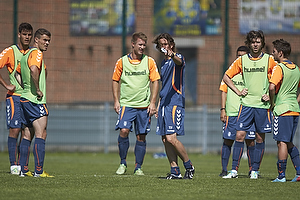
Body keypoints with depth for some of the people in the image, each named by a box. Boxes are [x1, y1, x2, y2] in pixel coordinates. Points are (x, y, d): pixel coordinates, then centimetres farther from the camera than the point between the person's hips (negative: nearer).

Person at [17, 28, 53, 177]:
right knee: (41, 135, -10)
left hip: (25, 98, 10)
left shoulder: (25, 55, 18)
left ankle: (24, 170, 12)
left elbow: (18, 72, 30)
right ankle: (39, 171, -15)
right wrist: (38, 89, -22)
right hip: (35, 101, -10)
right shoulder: (36, 53, -12)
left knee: (27, 136, 11)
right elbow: (33, 69, -31)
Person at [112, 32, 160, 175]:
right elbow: (115, 81, 11)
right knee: (124, 131, -17)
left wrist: (152, 103, -2)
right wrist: (116, 101, 2)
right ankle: (123, 163, -2)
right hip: (126, 104, -1)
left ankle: (138, 167, 12)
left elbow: (155, 82, 5)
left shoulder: (149, 61, 3)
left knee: (141, 137, 2)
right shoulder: (122, 62, 2)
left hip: (144, 106, 1)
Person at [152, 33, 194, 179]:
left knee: (171, 138, -15)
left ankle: (189, 166, 0)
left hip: (175, 103, -9)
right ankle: (175, 171, 6)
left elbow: (179, 61, -31)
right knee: (165, 139, 3)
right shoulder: (163, 63, 22)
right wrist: (159, 105, 25)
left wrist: (172, 55, -53)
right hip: (164, 104, 9)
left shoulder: (177, 58, -4)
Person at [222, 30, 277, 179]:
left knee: (260, 138, 3)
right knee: (239, 135, -5)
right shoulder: (242, 60, 5)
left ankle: (255, 170, 12)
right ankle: (234, 170, -2)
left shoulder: (269, 60, 1)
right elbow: (226, 77, 14)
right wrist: (238, 91, 5)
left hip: (263, 105, -1)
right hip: (246, 104, 1)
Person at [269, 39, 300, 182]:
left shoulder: (279, 68, -10)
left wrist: (272, 103, -10)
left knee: (282, 143, -7)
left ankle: (281, 175, -8)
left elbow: (272, 87, -24)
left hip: (282, 110, -7)